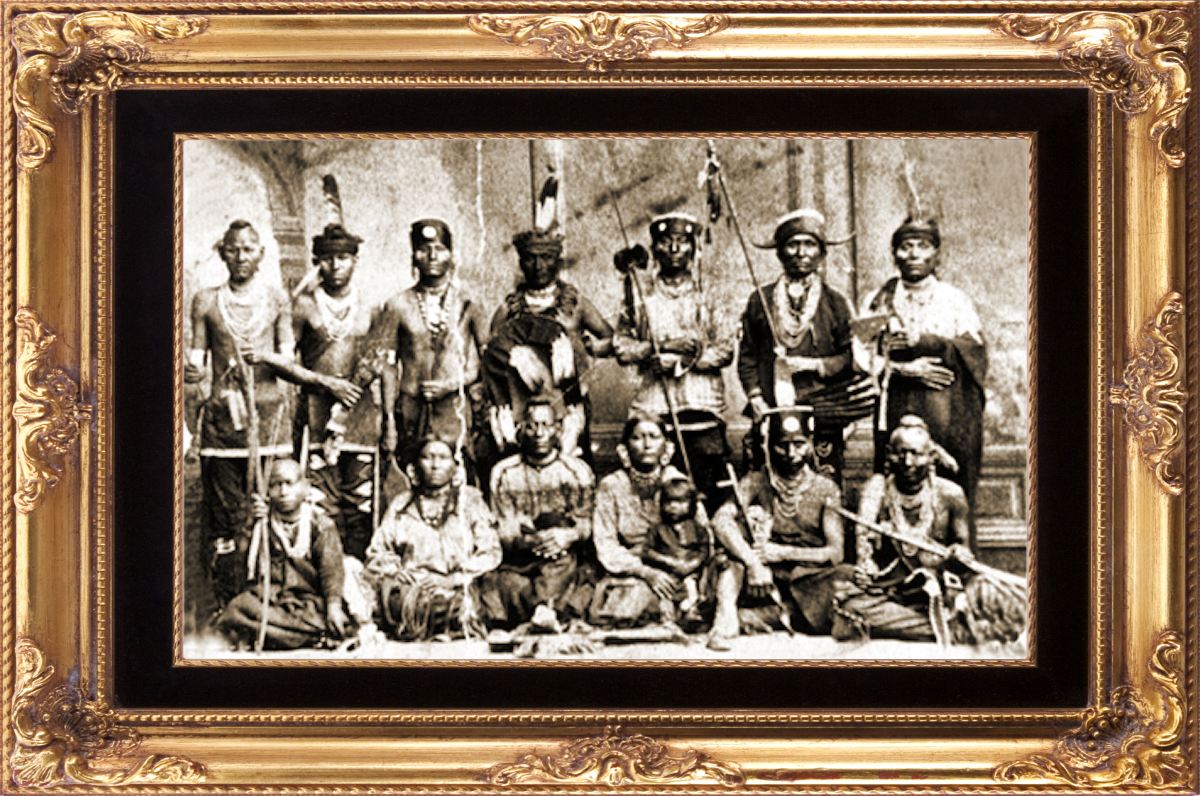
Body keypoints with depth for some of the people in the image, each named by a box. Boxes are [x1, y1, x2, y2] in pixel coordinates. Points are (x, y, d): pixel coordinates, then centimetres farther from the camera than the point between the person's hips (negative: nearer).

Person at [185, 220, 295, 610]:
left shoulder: (276, 299, 9)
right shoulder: (207, 301, 10)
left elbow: (289, 361, 5)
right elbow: (197, 358, 8)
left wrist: (265, 357, -17)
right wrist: (190, 371, -15)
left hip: (267, 413, 0)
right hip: (221, 415, 1)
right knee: (223, 513, -2)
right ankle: (228, 605, 2)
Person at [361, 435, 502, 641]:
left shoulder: (469, 500, 17)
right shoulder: (402, 505, 23)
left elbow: (490, 552, 6)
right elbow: (377, 551, 16)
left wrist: (453, 579, -9)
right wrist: (394, 571, -7)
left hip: (455, 588, -1)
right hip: (408, 585, 1)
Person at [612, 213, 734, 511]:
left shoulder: (706, 300, 11)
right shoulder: (640, 298, 10)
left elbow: (725, 350, 2)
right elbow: (621, 347, 2)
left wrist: (683, 360, -10)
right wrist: (660, 346, -12)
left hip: (703, 410, 1)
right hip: (653, 410, 0)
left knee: (708, 492, -2)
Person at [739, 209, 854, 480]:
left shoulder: (834, 303, 10)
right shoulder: (761, 300, 11)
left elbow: (850, 359, 7)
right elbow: (747, 356, 10)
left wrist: (814, 364, -8)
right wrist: (756, 400, -2)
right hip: (770, 415, 0)